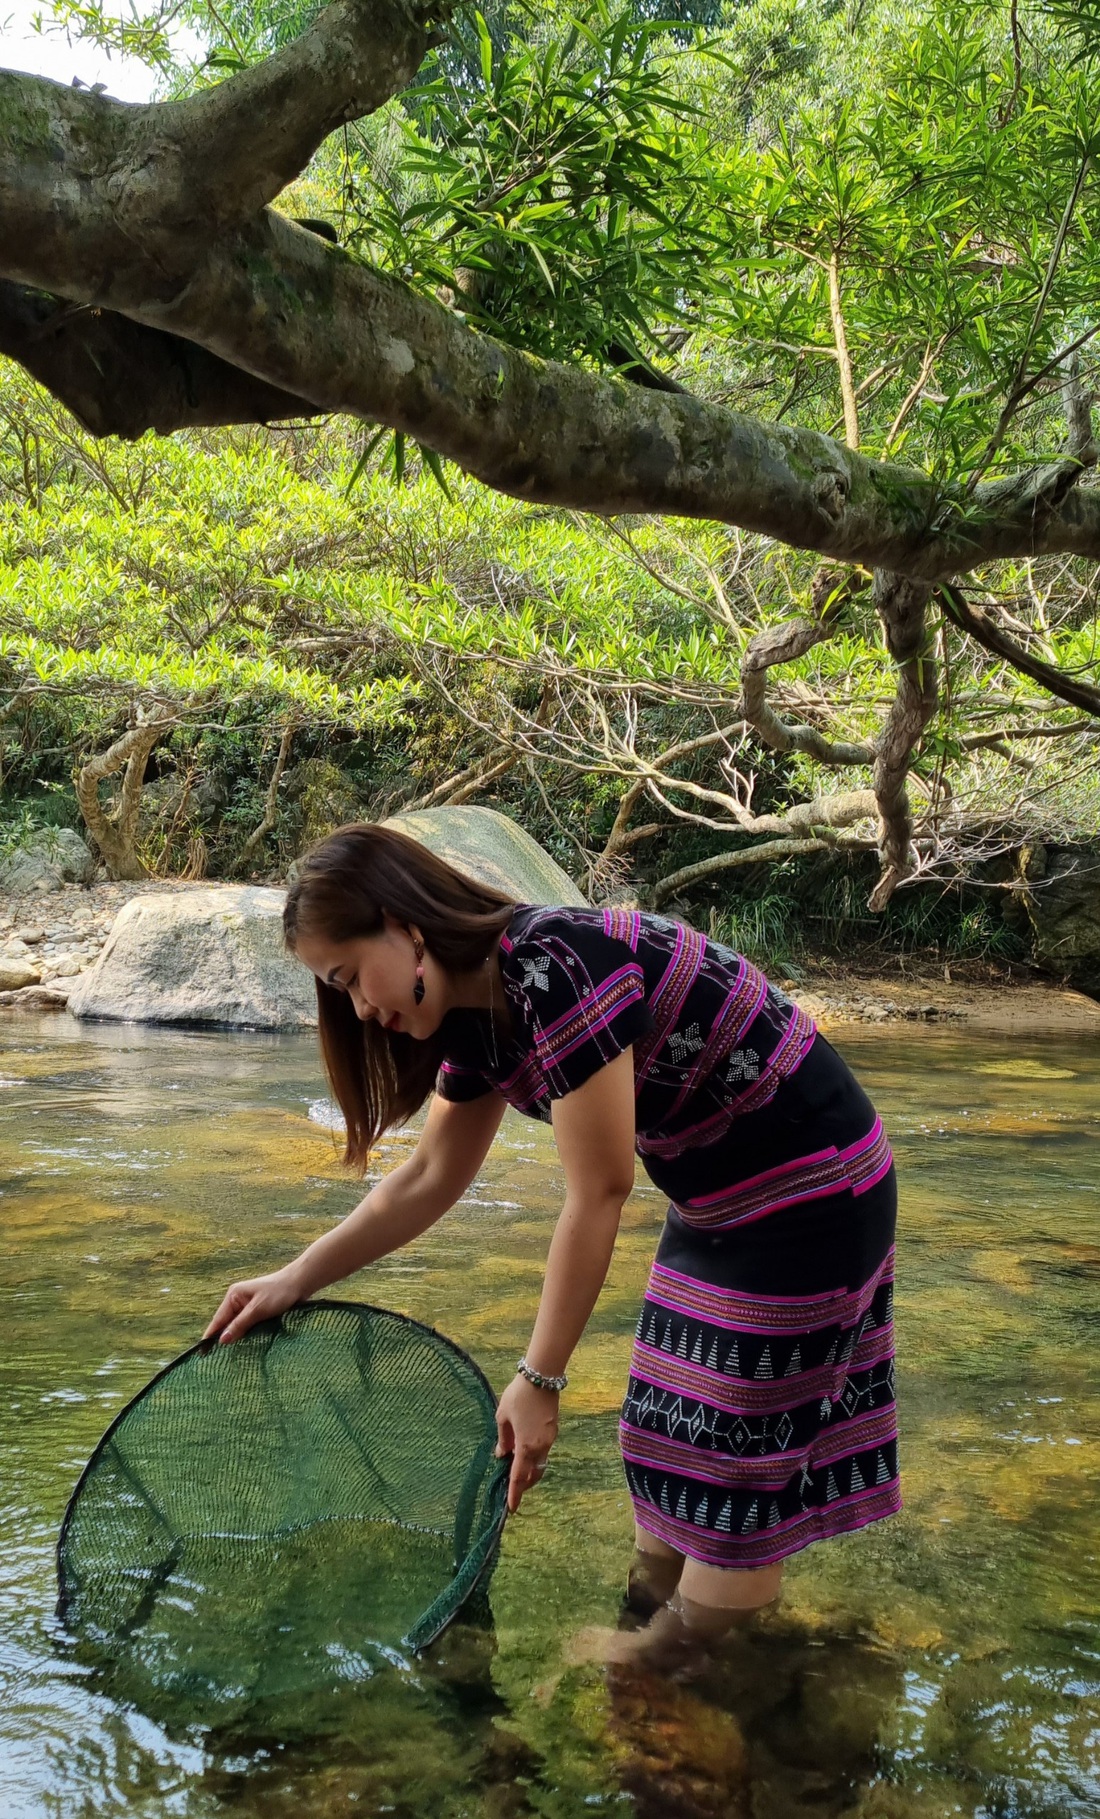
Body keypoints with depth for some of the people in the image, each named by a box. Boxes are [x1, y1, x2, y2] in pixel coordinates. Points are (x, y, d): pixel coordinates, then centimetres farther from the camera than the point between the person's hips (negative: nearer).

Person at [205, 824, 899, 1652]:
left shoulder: (559, 969, -28)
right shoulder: (479, 1018, 1)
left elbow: (600, 1194, -24)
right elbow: (429, 1179, 12)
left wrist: (540, 1379, -18)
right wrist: (296, 1280, 8)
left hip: (808, 1200, -9)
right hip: (720, 1204, 9)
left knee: (738, 1467, 0)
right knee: (666, 1439, 14)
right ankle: (647, 1614, 27)